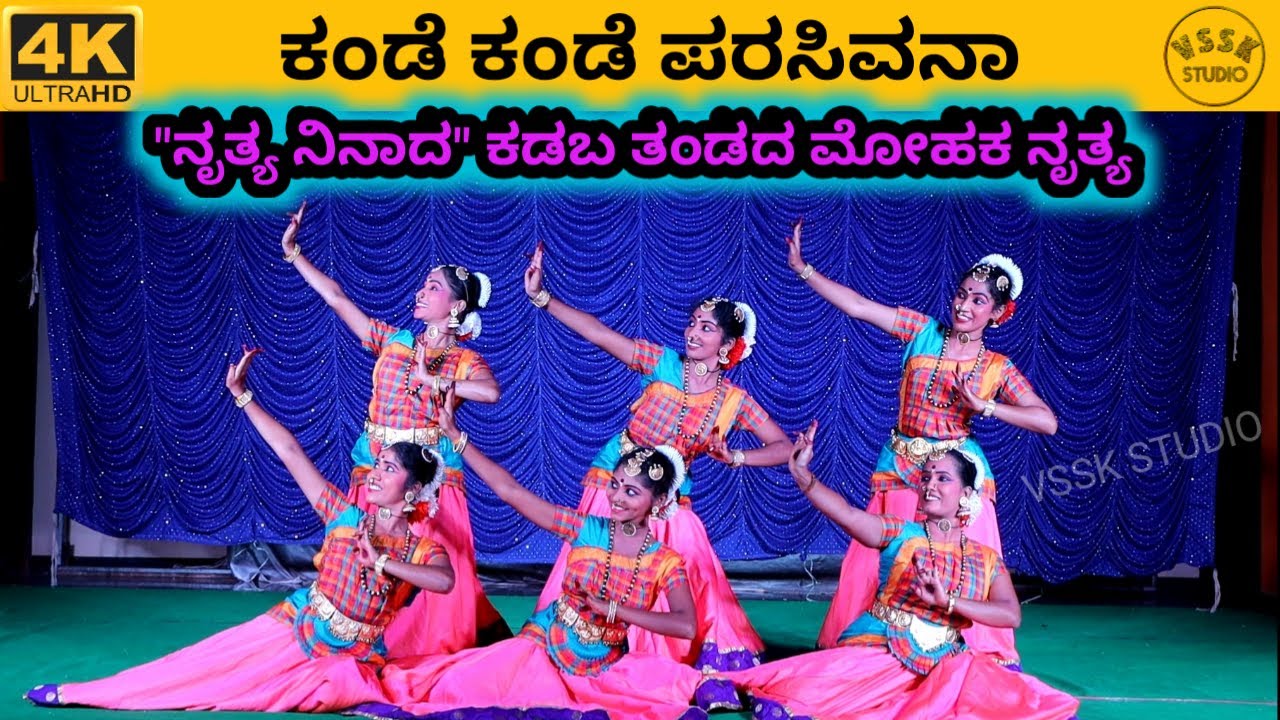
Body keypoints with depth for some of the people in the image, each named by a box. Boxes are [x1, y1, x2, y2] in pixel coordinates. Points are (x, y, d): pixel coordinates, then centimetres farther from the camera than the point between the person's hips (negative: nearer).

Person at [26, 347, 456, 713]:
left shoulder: (424, 547, -11)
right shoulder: (347, 517, -5)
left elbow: (445, 581, -35)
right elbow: (289, 452, -8)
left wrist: (381, 562, -31)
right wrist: (241, 394, -10)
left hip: (349, 662, 0)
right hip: (292, 629, 1)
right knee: (204, 663, -3)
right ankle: (75, 693, 5)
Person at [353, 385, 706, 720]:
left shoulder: (665, 562, -9)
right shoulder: (587, 529, -9)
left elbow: (686, 626, -25)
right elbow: (510, 491, -12)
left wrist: (610, 608, -25)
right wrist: (454, 434, -15)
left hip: (601, 669, 3)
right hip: (542, 648, -2)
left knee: (678, 685, -20)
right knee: (458, 687, -24)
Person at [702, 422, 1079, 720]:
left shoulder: (986, 560, 9)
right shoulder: (901, 534, 3)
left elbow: (1011, 615, -6)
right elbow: (847, 514, -14)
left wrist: (949, 602, -18)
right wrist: (802, 474, -26)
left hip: (942, 666, 4)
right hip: (875, 653, -4)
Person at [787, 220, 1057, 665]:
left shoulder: (998, 369, -1)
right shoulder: (923, 332, 2)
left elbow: (1047, 422, -9)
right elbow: (857, 306, -3)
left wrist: (983, 405, -16)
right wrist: (801, 268, -8)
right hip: (900, 471, 2)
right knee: (884, 568, 2)